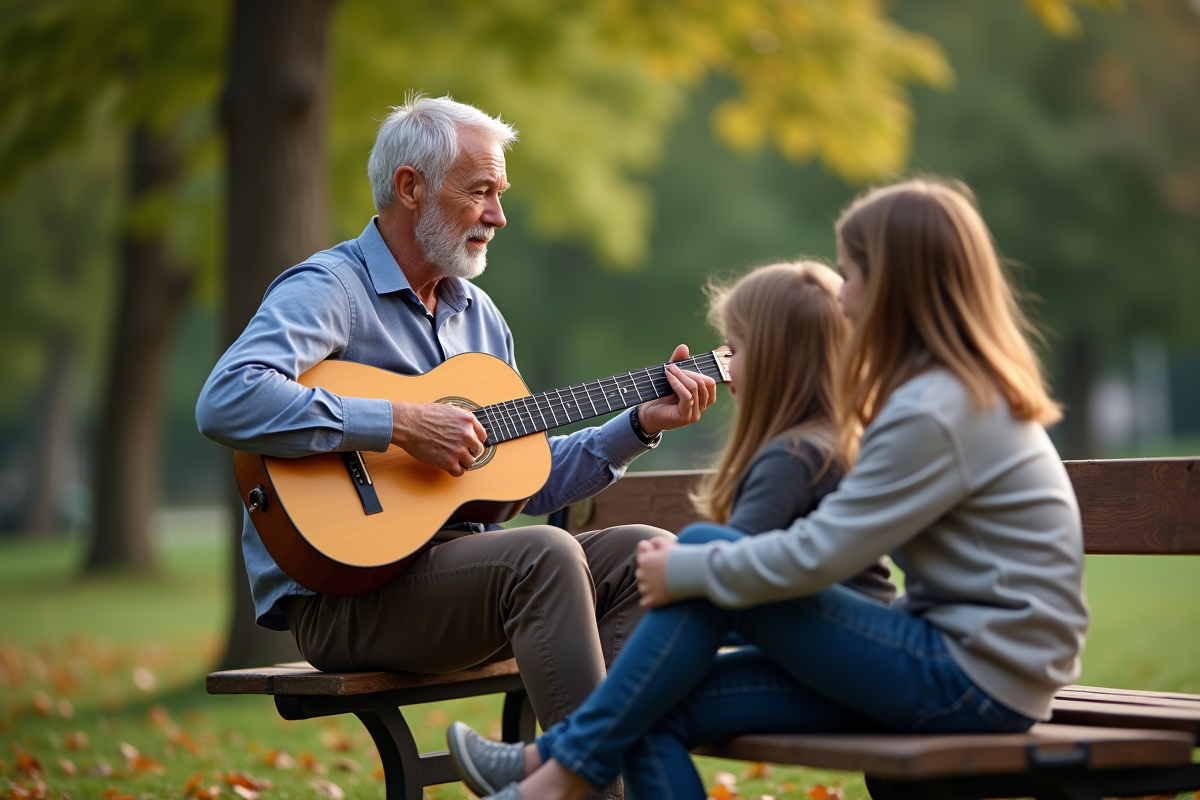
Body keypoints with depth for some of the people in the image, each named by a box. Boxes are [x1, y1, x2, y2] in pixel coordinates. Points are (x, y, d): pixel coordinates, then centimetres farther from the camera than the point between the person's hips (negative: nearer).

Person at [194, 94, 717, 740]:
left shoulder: (478, 312, 19)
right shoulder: (329, 287, -8)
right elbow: (225, 403, -27)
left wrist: (641, 425, 9)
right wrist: (402, 424, -26)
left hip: (459, 573, 8)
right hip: (340, 589, -8)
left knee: (645, 552, -9)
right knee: (545, 554, -30)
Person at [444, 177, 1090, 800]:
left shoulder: (935, 412, -18)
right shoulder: (974, 391, 15)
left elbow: (817, 556, -21)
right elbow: (845, 537, 18)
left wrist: (686, 570, -7)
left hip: (976, 679, -9)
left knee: (702, 548, -8)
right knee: (662, 713, -3)